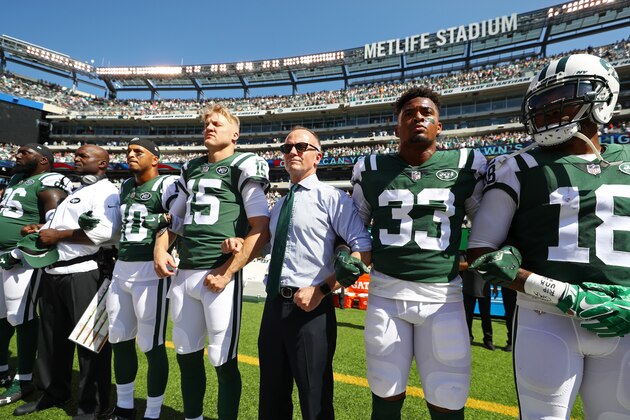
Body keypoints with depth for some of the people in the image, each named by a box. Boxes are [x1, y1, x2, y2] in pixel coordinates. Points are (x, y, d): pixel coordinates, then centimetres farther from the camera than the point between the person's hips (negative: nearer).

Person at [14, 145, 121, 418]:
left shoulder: (105, 192, -9)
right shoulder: (74, 191, 21)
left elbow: (105, 231, -24)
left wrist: (58, 236, -15)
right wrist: (41, 230, 8)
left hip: (83, 273, -9)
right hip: (53, 272, 10)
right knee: (53, 337, 19)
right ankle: (53, 393, 37)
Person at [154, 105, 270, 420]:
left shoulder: (243, 168, -3)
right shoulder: (190, 169, 16)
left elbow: (261, 230, -10)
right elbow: (175, 218, 25)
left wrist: (227, 271, -14)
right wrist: (161, 246, 7)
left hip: (219, 276, -6)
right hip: (183, 274, 7)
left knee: (224, 362, 5)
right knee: (186, 355, 18)